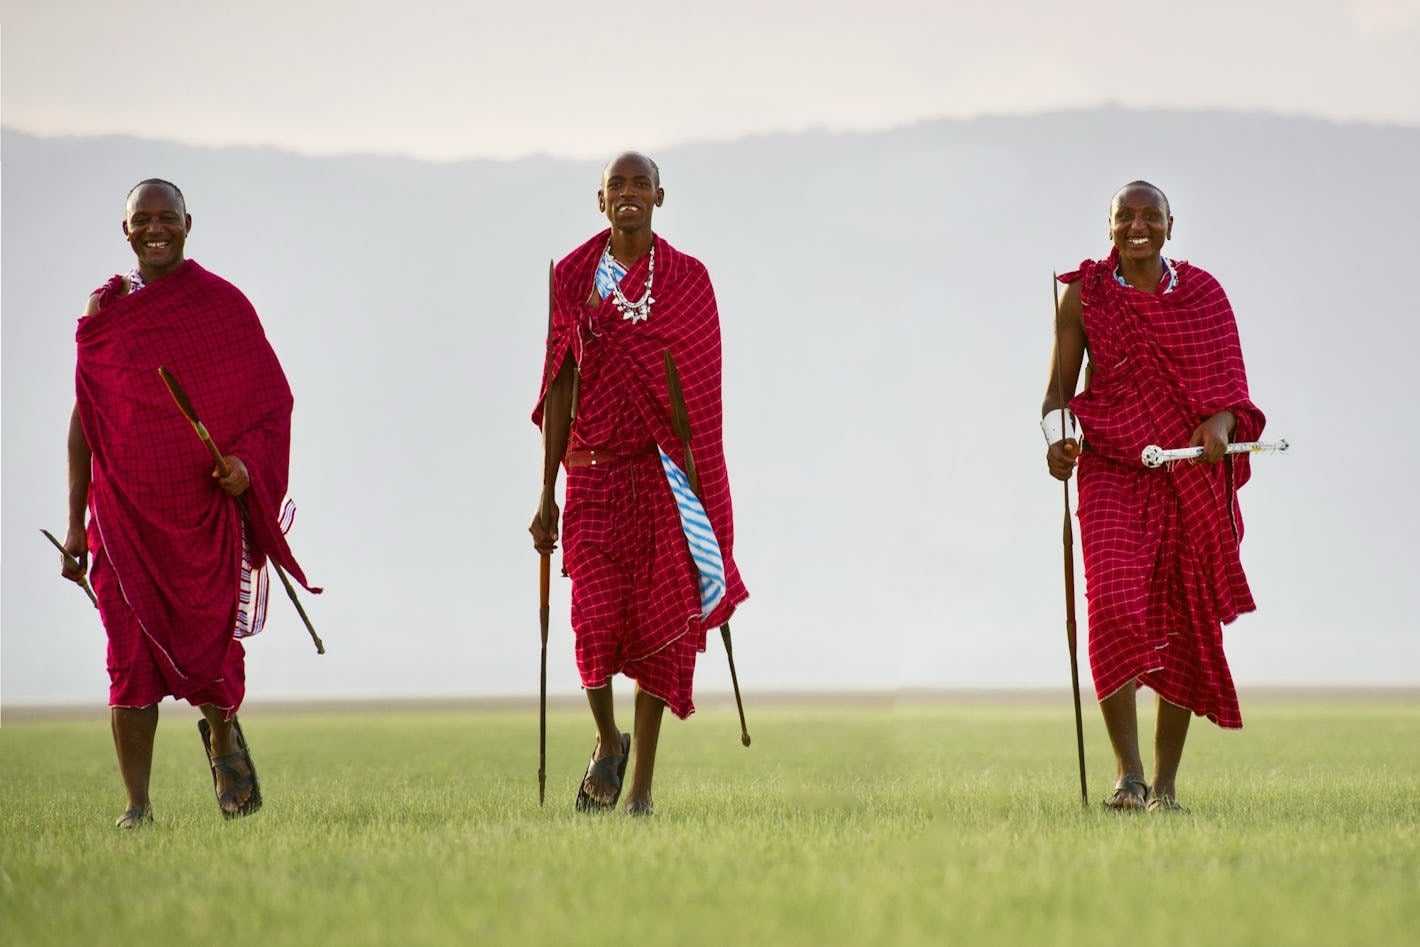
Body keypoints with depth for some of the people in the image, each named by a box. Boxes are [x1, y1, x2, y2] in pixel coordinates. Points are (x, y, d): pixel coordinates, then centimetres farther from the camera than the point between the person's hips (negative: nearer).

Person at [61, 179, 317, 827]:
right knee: (130, 647, -7)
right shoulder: (104, 309, 7)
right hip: (123, 504, 1)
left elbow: (270, 398, 5)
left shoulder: (223, 305, 3)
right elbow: (84, 418, 10)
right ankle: (137, 804, -3)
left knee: (210, 641, 1)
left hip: (204, 502, -1)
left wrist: (245, 462, -15)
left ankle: (222, 736, 36)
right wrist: (75, 524, 7)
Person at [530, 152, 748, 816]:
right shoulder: (573, 278, 5)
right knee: (598, 620, -11)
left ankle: (643, 785, 6)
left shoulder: (686, 279, 4)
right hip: (594, 469, 0)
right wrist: (547, 494, 3)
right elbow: (561, 388, 6)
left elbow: (699, 390, 3)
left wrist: (705, 485, -1)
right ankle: (607, 741, 18)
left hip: (665, 473, 0)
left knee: (659, 620, -1)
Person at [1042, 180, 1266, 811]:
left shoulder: (1201, 294, 7)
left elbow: (1227, 381, 3)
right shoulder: (1084, 296, 5)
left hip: (1192, 474, 2)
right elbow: (1059, 389, 5)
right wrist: (1056, 439, -15)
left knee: (1183, 622, 2)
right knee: (1115, 605, -19)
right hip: (1111, 467, -2)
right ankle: (1128, 775, -18)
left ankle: (1165, 784, 11)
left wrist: (1219, 426, -19)